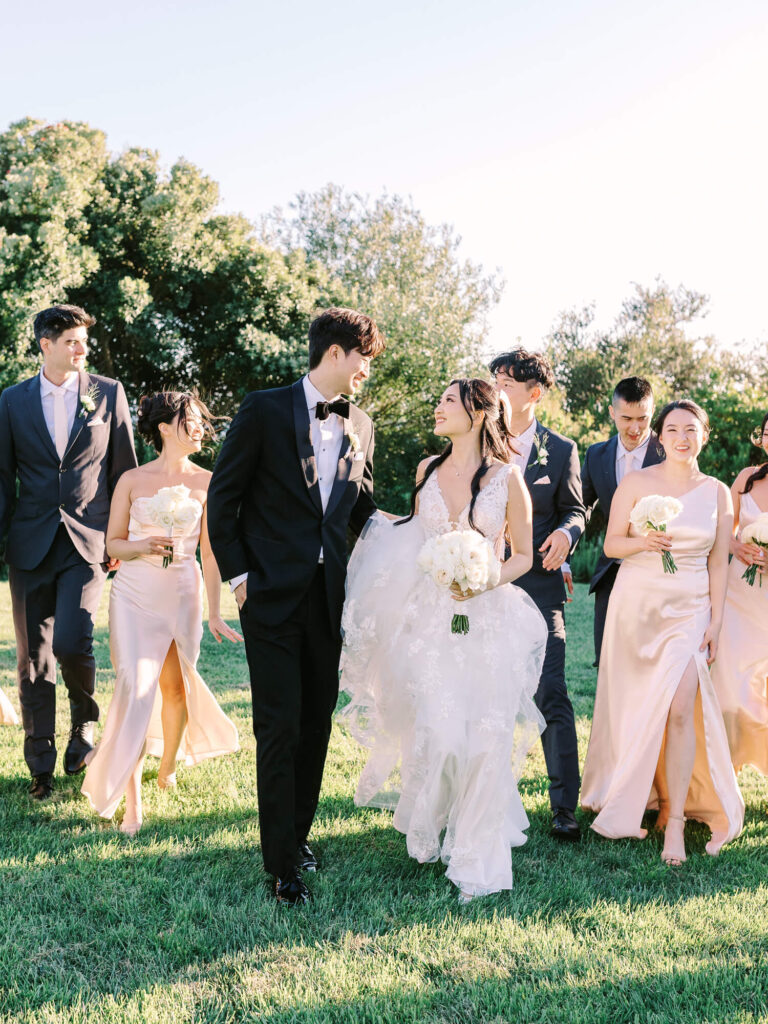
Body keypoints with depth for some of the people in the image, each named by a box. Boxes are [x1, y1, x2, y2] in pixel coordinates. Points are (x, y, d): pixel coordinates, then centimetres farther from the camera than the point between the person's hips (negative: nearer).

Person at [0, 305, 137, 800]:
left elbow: (124, 469, 6)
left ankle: (86, 720, 16)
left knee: (71, 643, -16)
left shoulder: (108, 392, 4)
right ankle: (41, 766, 20)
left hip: (89, 540, -2)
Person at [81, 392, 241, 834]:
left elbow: (210, 551, 2)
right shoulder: (133, 480, 0)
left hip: (183, 594, 2)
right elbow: (113, 544, 6)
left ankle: (168, 766, 39)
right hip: (135, 594, -1)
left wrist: (214, 612, -1)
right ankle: (131, 799, -4)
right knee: (136, 688, -11)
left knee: (175, 687, 12)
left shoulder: (206, 482, 1)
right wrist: (145, 546, -16)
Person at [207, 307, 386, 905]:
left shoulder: (360, 426, 10)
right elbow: (223, 497, -2)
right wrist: (236, 573, -6)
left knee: (317, 721, 12)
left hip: (328, 597, 5)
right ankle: (284, 864, 7)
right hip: (272, 595, -5)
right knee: (279, 727, -3)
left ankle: (298, 833, 30)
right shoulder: (265, 410, -5)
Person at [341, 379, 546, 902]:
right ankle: (426, 828, 28)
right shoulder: (428, 469, 9)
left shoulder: (507, 476, -2)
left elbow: (523, 555, 2)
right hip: (431, 616, 2)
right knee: (436, 733, -1)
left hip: (489, 618, -2)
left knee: (486, 739, -3)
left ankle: (478, 859, 11)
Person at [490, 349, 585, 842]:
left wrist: (566, 533, -13)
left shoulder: (561, 449, 4)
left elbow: (574, 510, 9)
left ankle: (565, 807, 4)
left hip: (539, 585, -2)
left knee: (553, 697, -5)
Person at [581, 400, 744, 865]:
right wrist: (645, 542, -18)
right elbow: (611, 544, 2)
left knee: (679, 711, -12)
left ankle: (675, 820, -3)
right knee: (635, 708, 7)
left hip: (689, 610, 0)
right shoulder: (636, 483, 1)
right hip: (636, 604, 0)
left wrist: (715, 622, 3)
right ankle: (633, 796, 29)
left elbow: (718, 563, 8)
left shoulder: (718, 493, 6)